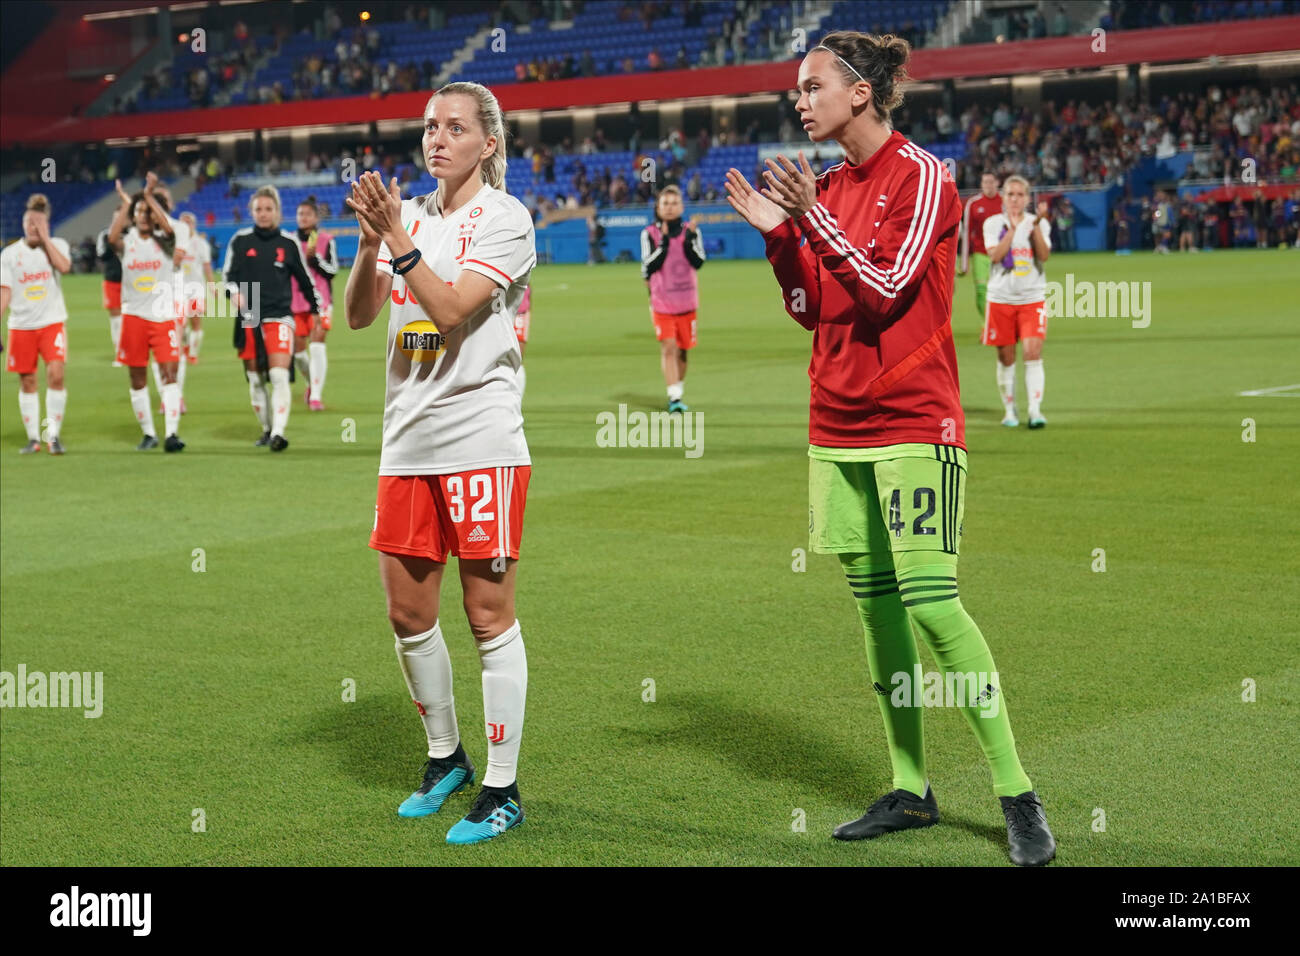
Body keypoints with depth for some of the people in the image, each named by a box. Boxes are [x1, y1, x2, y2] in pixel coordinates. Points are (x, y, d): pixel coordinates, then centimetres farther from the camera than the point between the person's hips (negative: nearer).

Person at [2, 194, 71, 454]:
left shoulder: (57, 245, 2)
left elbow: (64, 266, -19)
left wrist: (45, 237, -13)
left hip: (52, 323, -1)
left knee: (56, 375, -16)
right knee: (27, 382, 6)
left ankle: (53, 435, -8)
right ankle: (33, 438, 16)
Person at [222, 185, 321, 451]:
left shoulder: (288, 243, 4)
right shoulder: (240, 241, 4)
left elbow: (304, 278, 14)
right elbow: (228, 274, 4)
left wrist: (317, 307, 19)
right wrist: (235, 292, -17)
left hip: (280, 317, -2)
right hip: (248, 319, 2)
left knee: (279, 375, -17)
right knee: (255, 379, 8)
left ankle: (278, 433, -22)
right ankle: (267, 429, 25)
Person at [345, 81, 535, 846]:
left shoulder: (504, 218, -5)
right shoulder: (412, 215, 12)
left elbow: (451, 310, -16)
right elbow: (359, 314, 5)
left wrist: (396, 238, -21)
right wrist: (369, 242, -10)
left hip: (481, 440, -6)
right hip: (408, 443, 6)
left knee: (490, 616, -3)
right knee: (408, 614, 10)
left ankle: (503, 790, 5)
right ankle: (446, 759, 29)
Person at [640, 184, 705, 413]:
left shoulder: (691, 231, 3)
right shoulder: (649, 234, -3)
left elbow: (698, 262, -9)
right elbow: (649, 266, -13)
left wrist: (689, 240, -21)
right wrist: (664, 242, -20)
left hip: (687, 302, 3)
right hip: (661, 302, -3)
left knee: (682, 350, 10)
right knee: (668, 348, -14)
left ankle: (678, 394, 26)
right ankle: (674, 398, -19)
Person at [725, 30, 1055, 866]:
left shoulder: (921, 176, -7)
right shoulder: (827, 188, 13)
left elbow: (886, 288, -16)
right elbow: (810, 310, 14)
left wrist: (814, 219, -18)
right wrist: (778, 235, 2)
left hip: (912, 423, -7)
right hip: (837, 425, 7)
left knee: (929, 599, -12)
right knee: (875, 602, 8)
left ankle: (1017, 795, -3)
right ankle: (910, 789, 17)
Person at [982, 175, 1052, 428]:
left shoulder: (1039, 223, 4)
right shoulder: (993, 223, 3)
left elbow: (1044, 255, -11)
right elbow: (995, 255, -13)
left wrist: (1036, 225, -20)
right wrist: (1013, 227, -17)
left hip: (1032, 298, 0)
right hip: (1001, 298, 0)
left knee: (1033, 353, -13)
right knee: (1006, 357, 5)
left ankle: (1035, 410, -12)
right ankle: (1009, 409, 19)